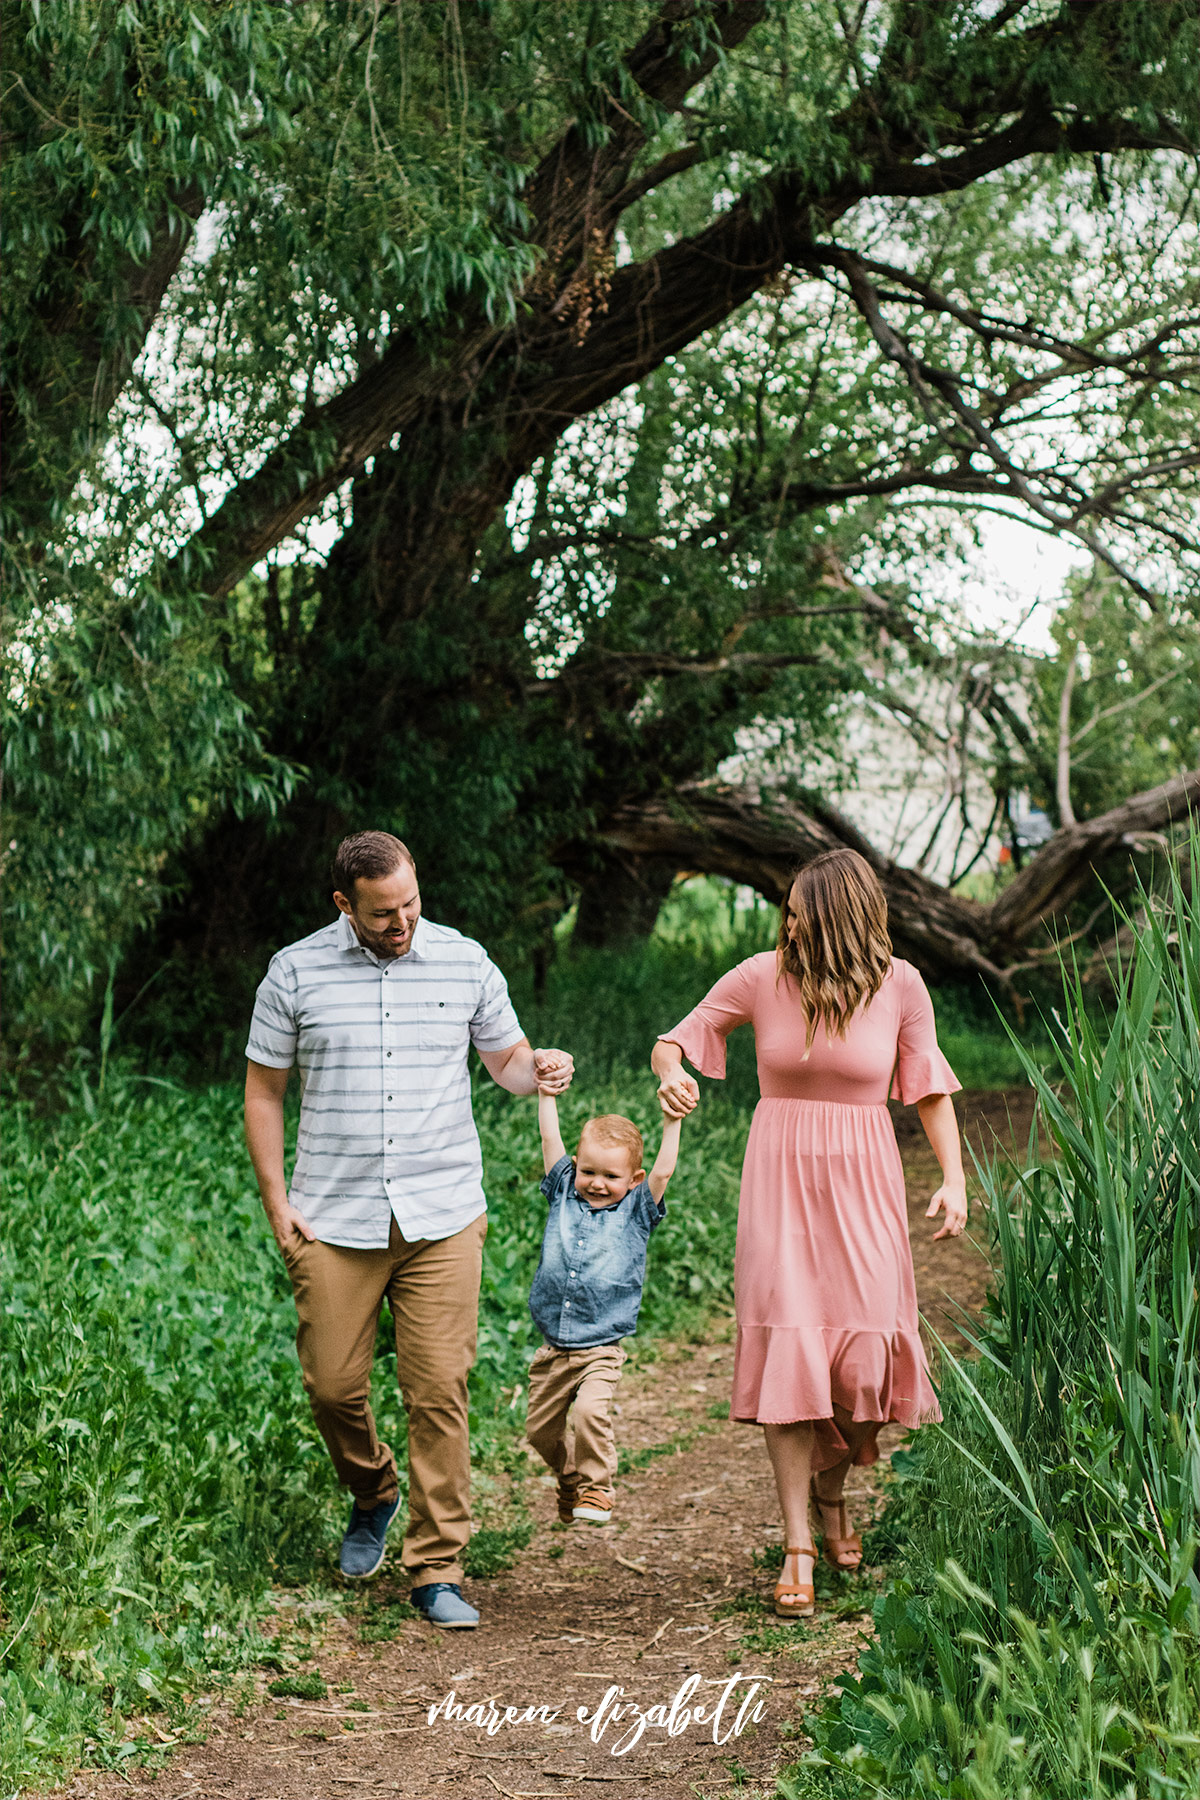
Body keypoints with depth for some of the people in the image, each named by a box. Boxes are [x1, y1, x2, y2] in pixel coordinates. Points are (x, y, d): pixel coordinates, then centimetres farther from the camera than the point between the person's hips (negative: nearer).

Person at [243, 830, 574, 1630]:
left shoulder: (465, 962, 5)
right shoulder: (295, 973, 2)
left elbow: (506, 1059, 15)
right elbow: (263, 1090, 8)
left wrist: (538, 1068, -10)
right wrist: (276, 1200, 1)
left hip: (443, 1218, 0)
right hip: (335, 1222, 0)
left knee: (439, 1392, -5)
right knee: (333, 1384, 2)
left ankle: (437, 1568, 3)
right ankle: (373, 1494, 34)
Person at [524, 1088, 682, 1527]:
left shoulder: (636, 1211, 1)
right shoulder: (564, 1194, 7)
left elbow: (663, 1171, -10)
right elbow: (551, 1142, 4)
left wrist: (671, 1122, -16)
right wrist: (546, 1094, 1)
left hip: (600, 1349, -3)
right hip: (552, 1348, 4)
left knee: (592, 1410, -25)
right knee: (540, 1428, 9)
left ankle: (596, 1488, -6)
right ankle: (570, 1478, 36)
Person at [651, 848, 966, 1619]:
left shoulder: (899, 985, -2)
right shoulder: (762, 977, -4)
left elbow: (931, 1087, 7)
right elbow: (674, 1040, 5)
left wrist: (954, 1178, -5)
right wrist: (671, 1072, -19)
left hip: (862, 1183, 0)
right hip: (781, 1179, 0)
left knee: (868, 1349, -8)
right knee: (786, 1347, -8)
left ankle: (831, 1485, 25)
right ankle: (798, 1544, 0)